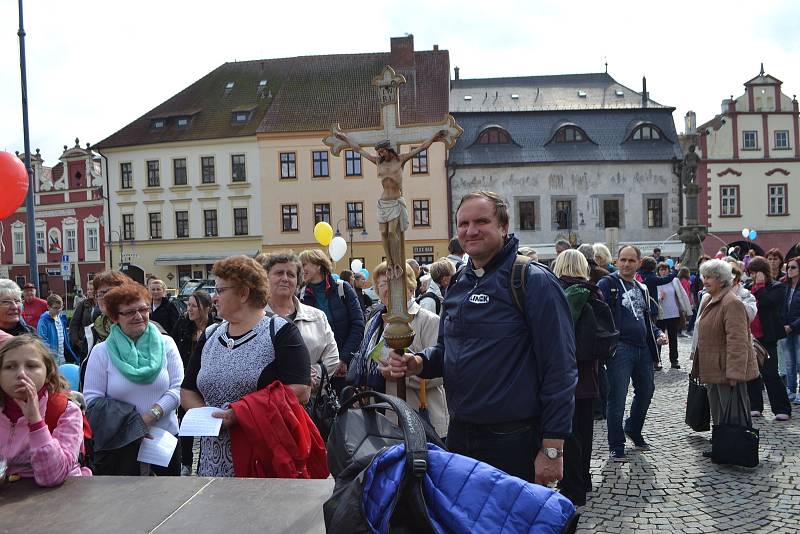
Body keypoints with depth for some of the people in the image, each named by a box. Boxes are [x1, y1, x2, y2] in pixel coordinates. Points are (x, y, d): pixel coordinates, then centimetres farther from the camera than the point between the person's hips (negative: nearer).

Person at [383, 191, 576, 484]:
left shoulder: (533, 281, -13)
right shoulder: (458, 285, 10)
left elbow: (560, 368, -16)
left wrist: (552, 449, -18)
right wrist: (419, 363, -2)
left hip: (514, 441, -7)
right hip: (459, 435, 7)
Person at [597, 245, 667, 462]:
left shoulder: (642, 289, 16)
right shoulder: (607, 284, -7)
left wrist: (658, 333, 8)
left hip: (643, 348, 7)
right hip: (620, 348, -7)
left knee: (646, 392, 18)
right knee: (617, 398, -3)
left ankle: (634, 430, 40)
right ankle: (616, 446, 9)